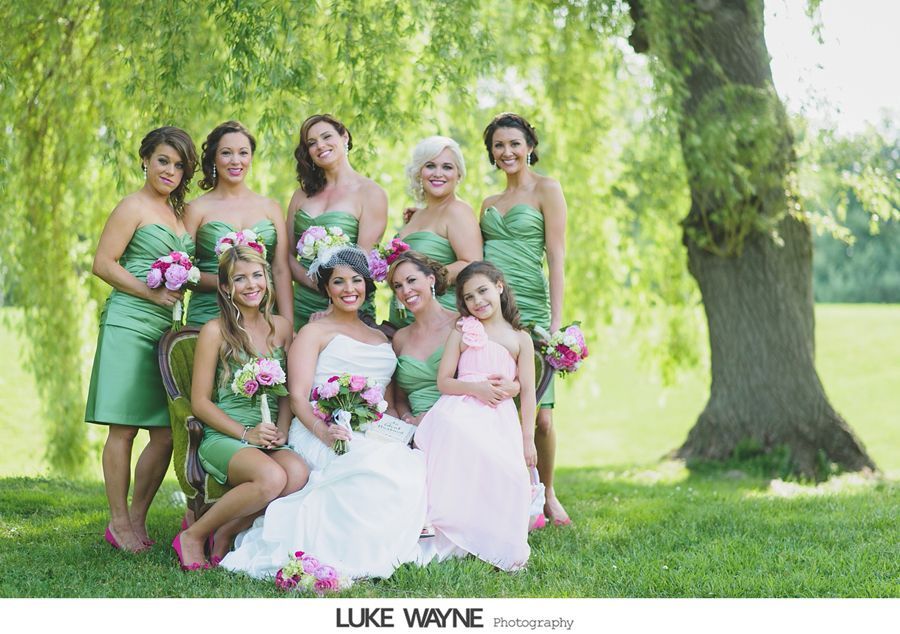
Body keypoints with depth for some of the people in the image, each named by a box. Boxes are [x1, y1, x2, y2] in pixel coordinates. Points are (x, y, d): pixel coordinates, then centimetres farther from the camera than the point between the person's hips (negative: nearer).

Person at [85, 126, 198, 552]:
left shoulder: (177, 212, 21)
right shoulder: (133, 207, -3)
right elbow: (103, 263, -9)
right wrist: (152, 292, -14)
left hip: (167, 328, 8)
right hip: (129, 324, -8)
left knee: (166, 433, 4)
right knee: (124, 429, -3)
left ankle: (137, 519, 15)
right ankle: (119, 522, 5)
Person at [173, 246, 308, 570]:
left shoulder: (281, 327, 14)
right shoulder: (215, 331, -1)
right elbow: (200, 402, -2)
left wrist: (282, 431, -1)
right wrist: (246, 433, -11)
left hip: (270, 441, 4)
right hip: (223, 437, -4)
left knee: (298, 473, -31)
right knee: (272, 477, -35)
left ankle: (226, 532, -9)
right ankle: (193, 536, -12)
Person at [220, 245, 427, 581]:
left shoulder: (380, 338, 28)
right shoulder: (314, 333, 10)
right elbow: (298, 396, -3)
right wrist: (323, 430, -23)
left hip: (374, 434, 6)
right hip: (322, 434, -6)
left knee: (416, 464, -28)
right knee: (375, 464, -38)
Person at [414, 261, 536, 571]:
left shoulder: (520, 339, 15)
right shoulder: (462, 332, 14)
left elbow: (527, 391, 11)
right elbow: (443, 382, 8)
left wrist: (528, 438, 4)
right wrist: (475, 388, -12)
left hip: (500, 420, 1)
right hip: (459, 414, -1)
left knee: (509, 475, -23)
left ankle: (501, 546, -8)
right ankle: (450, 540, -19)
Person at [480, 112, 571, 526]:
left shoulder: (546, 190, 4)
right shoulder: (489, 203, 20)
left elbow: (556, 259, -3)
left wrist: (556, 323, -10)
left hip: (529, 310, -4)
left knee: (539, 416, -7)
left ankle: (545, 494, 13)